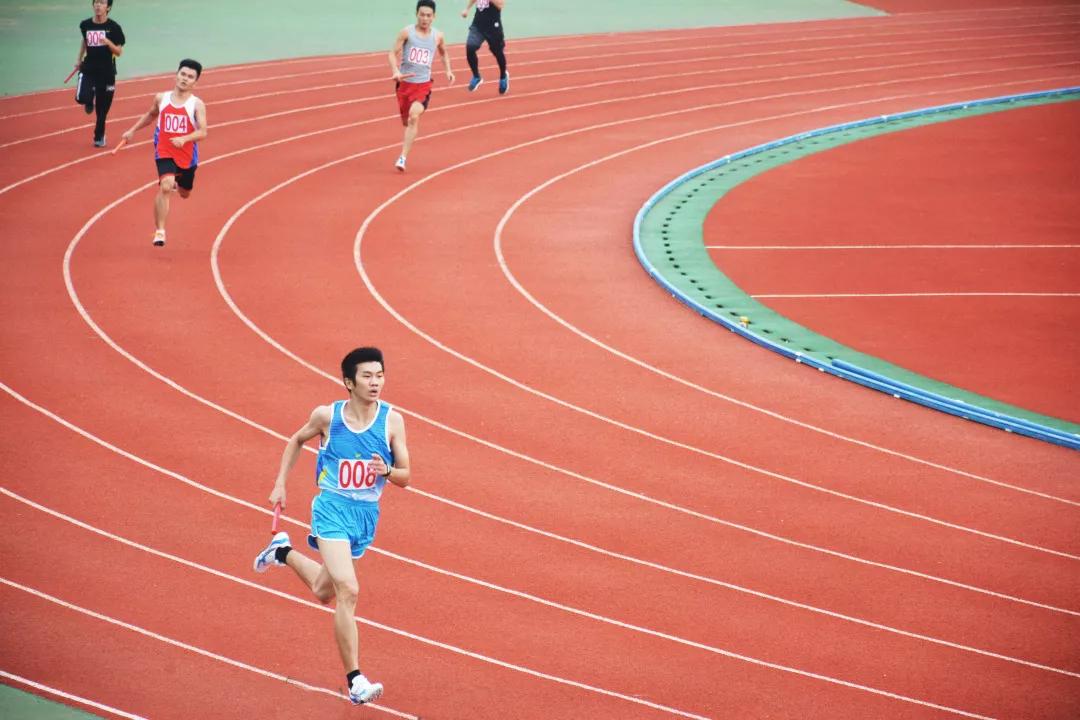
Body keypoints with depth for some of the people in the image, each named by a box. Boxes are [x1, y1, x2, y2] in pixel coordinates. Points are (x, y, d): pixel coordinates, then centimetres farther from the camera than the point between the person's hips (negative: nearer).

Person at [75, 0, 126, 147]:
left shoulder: (113, 27, -9)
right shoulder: (85, 25, -1)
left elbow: (119, 52, -7)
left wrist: (108, 42, -24)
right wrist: (79, 59, 16)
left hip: (106, 72, -1)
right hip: (88, 69, 1)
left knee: (102, 108, 7)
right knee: (82, 97, -22)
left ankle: (99, 137, 27)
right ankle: (90, 101, 15)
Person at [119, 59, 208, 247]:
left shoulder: (197, 104, -10)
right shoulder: (161, 99, -1)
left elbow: (202, 132, -19)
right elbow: (151, 115, 21)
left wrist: (184, 139, -36)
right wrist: (132, 131, 24)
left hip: (187, 155, 1)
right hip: (164, 152, -1)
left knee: (184, 194, 23)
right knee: (165, 187, -26)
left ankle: (177, 181, 63)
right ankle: (159, 231, -22)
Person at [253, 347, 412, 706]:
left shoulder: (391, 420, -7)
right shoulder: (327, 416, -10)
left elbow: (405, 477, -2)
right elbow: (297, 441, 12)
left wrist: (387, 470, -24)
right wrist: (280, 484, 9)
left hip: (367, 514, 4)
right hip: (333, 507, -4)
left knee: (324, 592, 22)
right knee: (348, 590, -21)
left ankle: (283, 552, 52)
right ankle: (354, 681, -20)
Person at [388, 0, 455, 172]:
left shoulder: (437, 36, 2)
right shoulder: (407, 32, -6)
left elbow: (443, 53, 23)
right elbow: (393, 53, -7)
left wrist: (448, 70, 9)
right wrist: (396, 71, -24)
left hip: (423, 84, -1)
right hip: (404, 83, 1)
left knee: (414, 117, -22)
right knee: (406, 121, 12)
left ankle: (403, 157, -24)